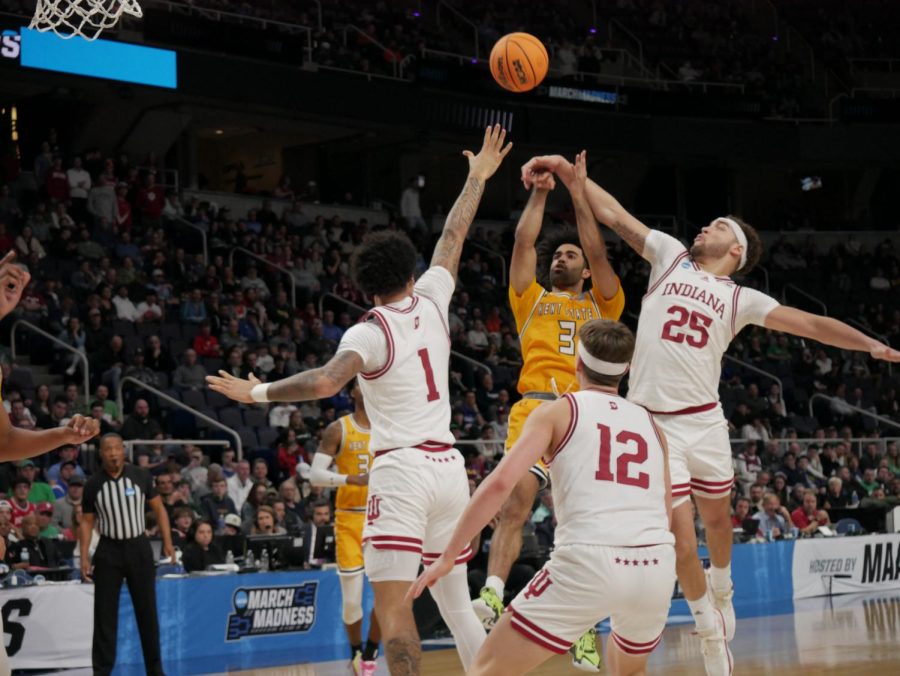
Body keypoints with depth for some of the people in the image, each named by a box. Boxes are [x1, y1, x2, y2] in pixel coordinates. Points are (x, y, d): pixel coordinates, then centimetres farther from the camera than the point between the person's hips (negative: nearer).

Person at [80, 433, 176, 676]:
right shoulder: (93, 485, -3)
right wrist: (84, 556, -3)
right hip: (108, 550, 0)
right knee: (104, 614, 0)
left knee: (147, 611, 5)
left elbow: (159, 509, 5)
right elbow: (87, 521, 5)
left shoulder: (141, 477, -3)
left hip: (138, 547, 0)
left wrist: (167, 542, -2)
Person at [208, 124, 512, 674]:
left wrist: (258, 392, -12)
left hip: (402, 469, -6)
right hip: (449, 465, 6)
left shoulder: (369, 333, -7)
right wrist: (478, 176, 33)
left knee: (393, 604, -9)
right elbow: (453, 238, 22)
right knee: (455, 598, 17)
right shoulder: (431, 303, 8)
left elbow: (325, 382, -24)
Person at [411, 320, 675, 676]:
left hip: (589, 564, -4)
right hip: (657, 566, 4)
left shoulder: (557, 411, 10)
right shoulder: (650, 423, 21)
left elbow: (500, 482, -3)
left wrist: (447, 557, 1)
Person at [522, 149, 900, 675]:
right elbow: (614, 214, 5)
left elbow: (809, 323, 1)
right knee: (682, 541, -5)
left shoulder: (741, 299, 6)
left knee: (718, 520, 18)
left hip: (704, 421, 2)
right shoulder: (671, 257, 7)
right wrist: (567, 170, -3)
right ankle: (711, 633, 15)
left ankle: (722, 592, 49)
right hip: (653, 423, -1)